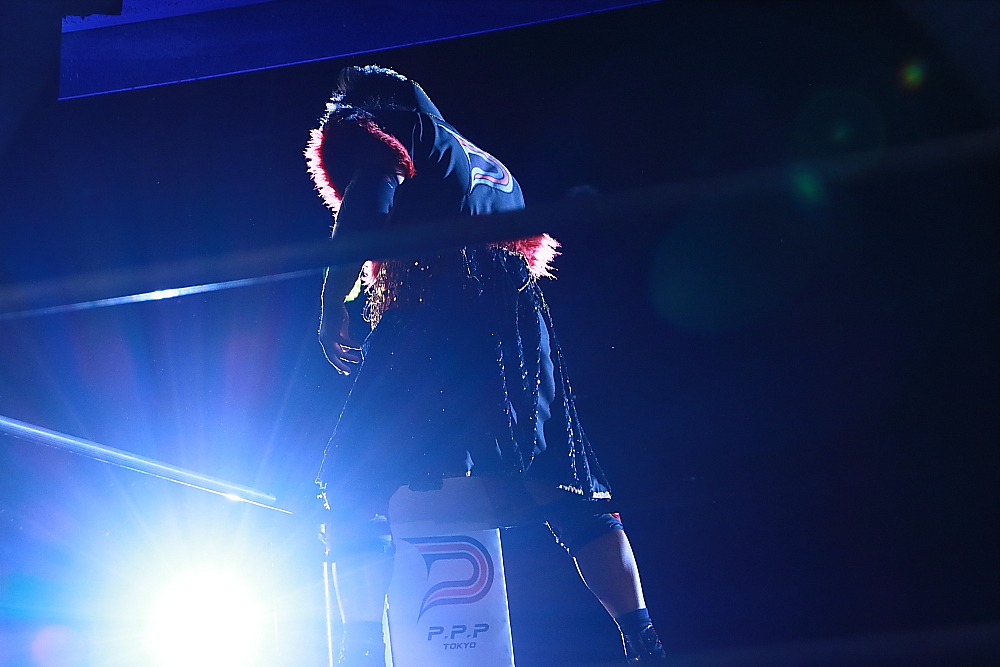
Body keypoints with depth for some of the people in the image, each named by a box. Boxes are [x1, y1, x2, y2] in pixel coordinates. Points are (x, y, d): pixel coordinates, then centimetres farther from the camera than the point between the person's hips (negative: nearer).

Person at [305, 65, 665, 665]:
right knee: (569, 491, 9)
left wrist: (332, 306, -4)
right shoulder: (487, 165, 35)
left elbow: (368, 198, -7)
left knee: (353, 485, 0)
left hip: (437, 312, -6)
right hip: (517, 318, 7)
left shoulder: (363, 127, 15)